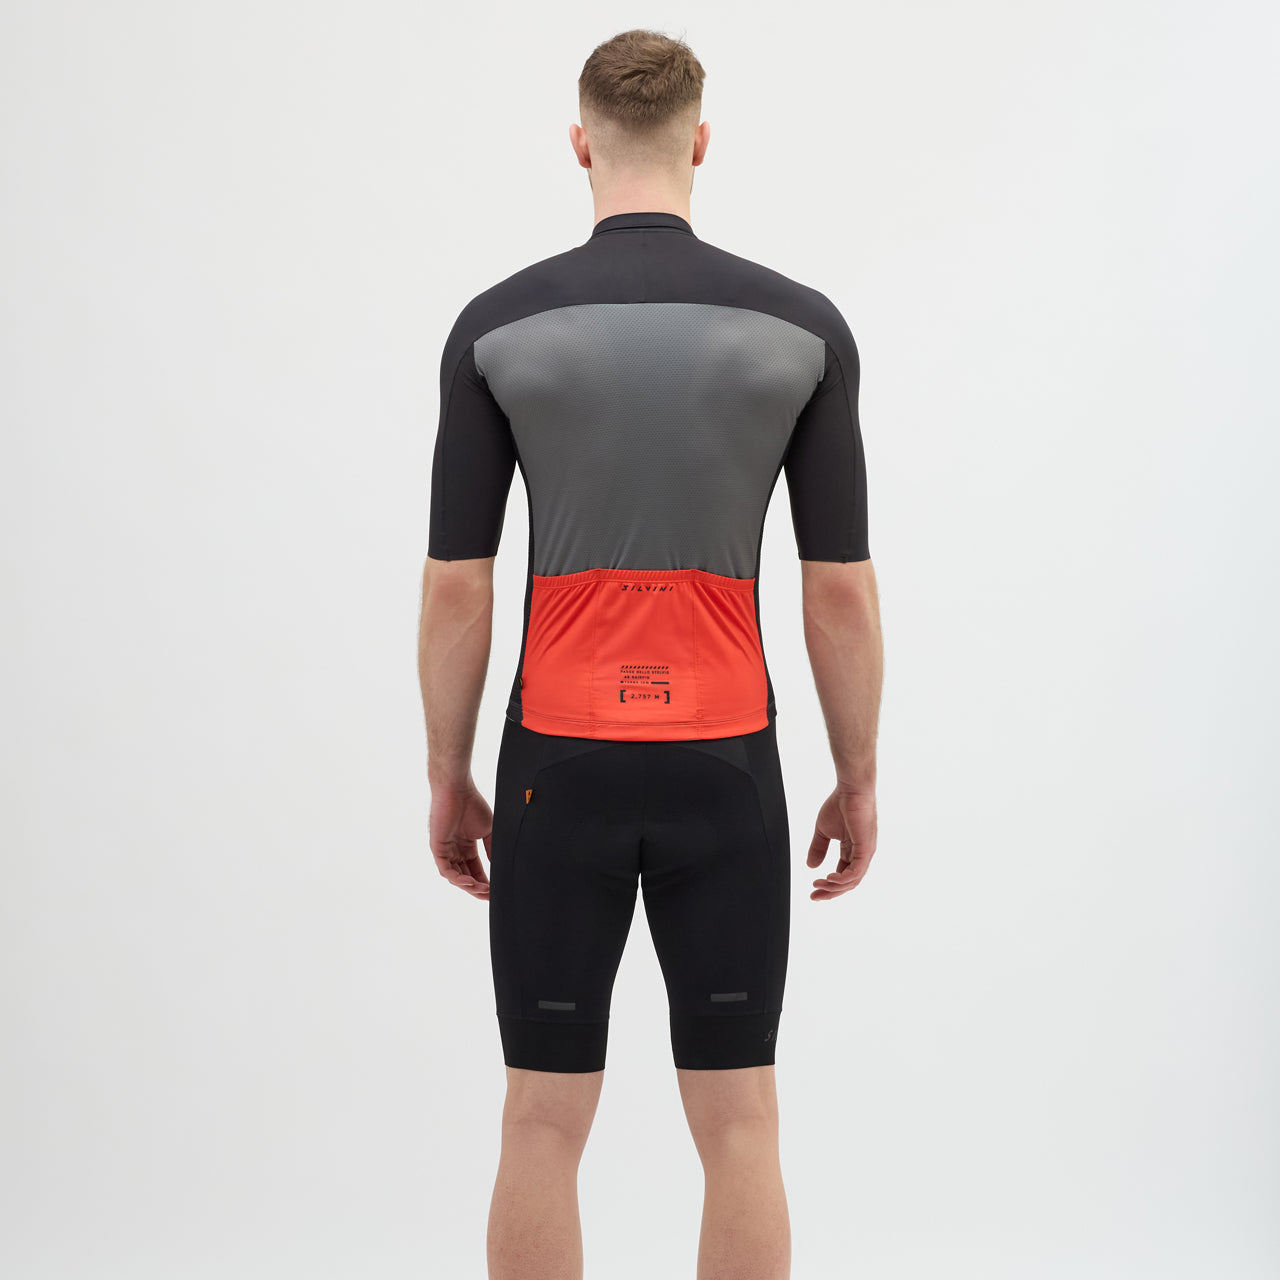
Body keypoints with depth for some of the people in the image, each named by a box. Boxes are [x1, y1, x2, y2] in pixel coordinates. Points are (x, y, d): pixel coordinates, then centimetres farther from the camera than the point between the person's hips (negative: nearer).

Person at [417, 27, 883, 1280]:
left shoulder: (496, 327, -4)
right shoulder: (802, 327, -3)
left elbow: (455, 584, -3)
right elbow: (842, 585, -2)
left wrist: (448, 778, 7)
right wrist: (858, 779, 8)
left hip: (560, 766, 0)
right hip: (724, 767, 0)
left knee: (543, 1122, 9)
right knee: (737, 1123, 8)